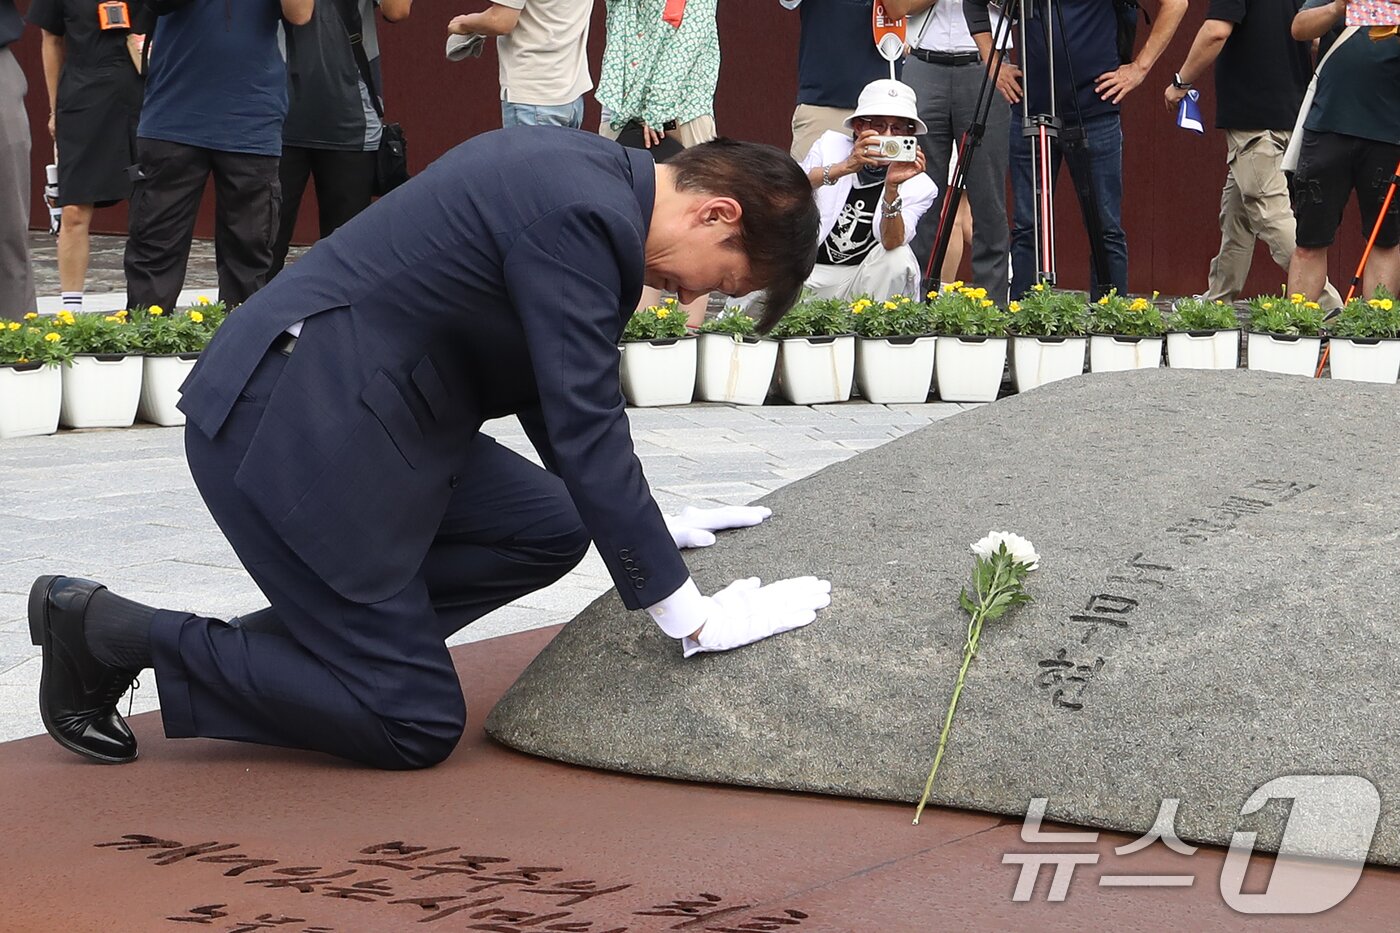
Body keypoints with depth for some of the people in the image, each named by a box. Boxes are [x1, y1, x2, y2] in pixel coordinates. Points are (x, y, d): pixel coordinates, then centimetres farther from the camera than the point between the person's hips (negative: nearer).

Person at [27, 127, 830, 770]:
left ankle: (290, 641, 9)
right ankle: (108, 631, 2)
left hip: (343, 413, 10)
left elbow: (562, 401, 23)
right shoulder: (582, 213, -19)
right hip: (291, 434, -10)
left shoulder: (591, 180, 11)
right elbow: (587, 433, -20)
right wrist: (694, 621, -15)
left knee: (547, 531, 11)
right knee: (416, 726, -3)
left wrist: (651, 528, 24)